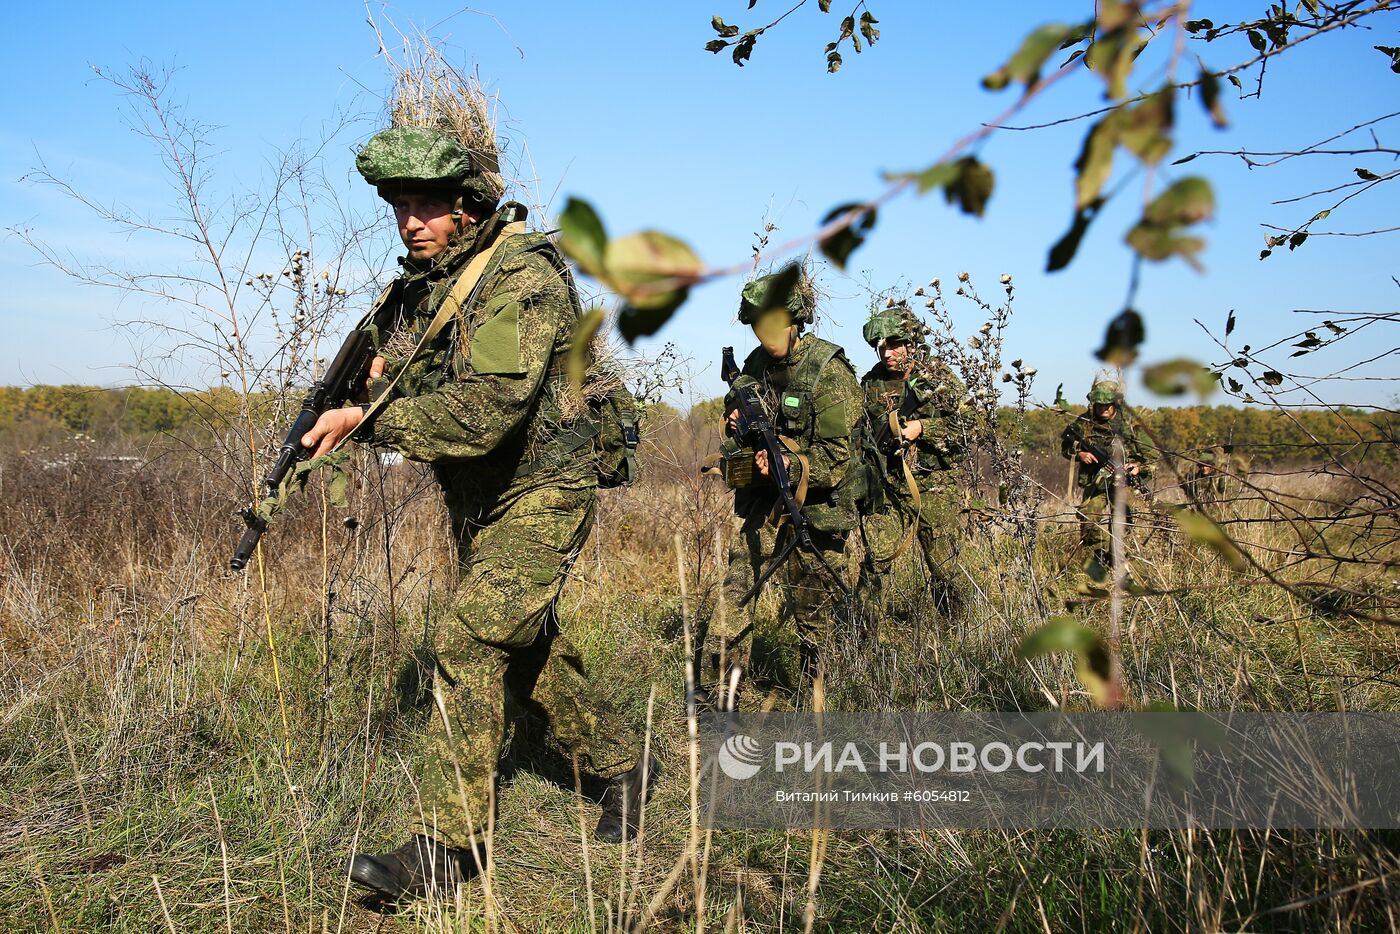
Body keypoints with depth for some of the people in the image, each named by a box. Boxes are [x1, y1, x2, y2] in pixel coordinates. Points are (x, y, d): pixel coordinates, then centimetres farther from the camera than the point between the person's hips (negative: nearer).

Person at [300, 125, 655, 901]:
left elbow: (484, 412, -33)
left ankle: (446, 843, -6)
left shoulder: (523, 279, -22)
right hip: (473, 502, 9)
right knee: (526, 649, 17)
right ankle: (621, 763, 36)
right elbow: (412, 384, 21)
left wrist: (366, 419, -26)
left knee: (469, 642, -17)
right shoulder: (423, 283, 5)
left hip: (539, 496, -9)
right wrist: (378, 376, -2)